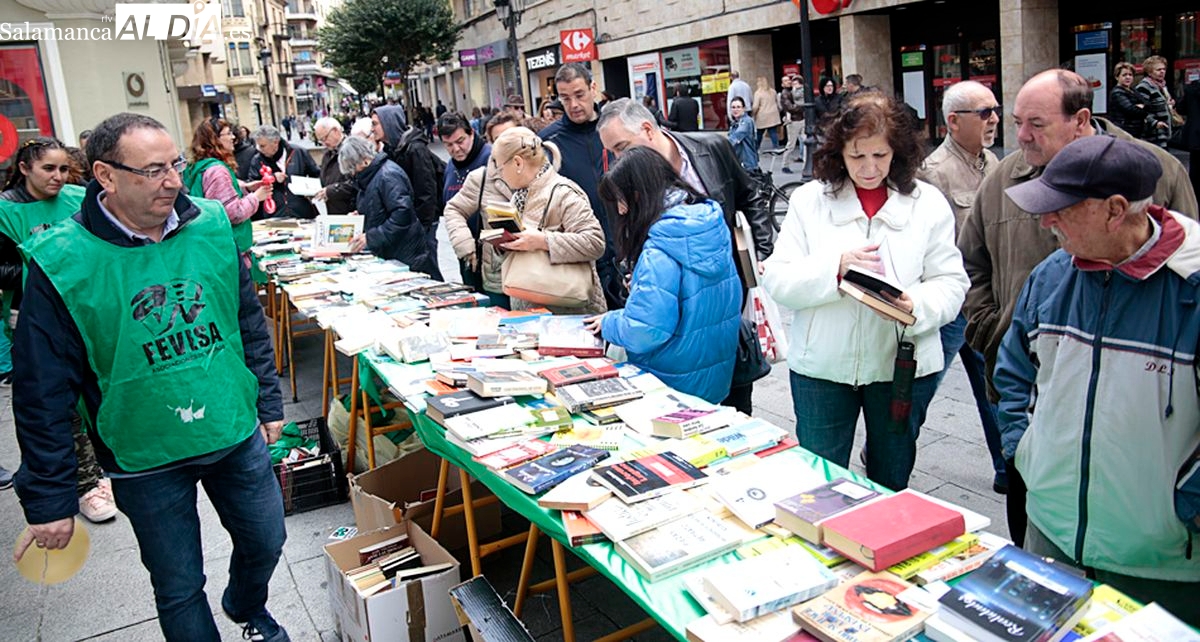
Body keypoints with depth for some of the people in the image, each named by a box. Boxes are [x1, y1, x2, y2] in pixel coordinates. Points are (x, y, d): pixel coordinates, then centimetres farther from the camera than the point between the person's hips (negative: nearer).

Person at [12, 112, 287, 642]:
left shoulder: (211, 227, -6)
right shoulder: (59, 264, -16)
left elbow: (250, 323, 6)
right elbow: (43, 393, -10)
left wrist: (268, 404, 10)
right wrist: (48, 498, -6)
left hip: (238, 436, 4)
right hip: (146, 463, -3)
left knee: (266, 542, 21)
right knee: (180, 591, 12)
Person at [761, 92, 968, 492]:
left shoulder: (928, 202, 1)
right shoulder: (809, 199, -1)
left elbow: (951, 283, -3)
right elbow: (777, 281, -8)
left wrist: (916, 307, -24)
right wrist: (837, 267, -24)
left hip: (902, 365, 1)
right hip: (822, 366, -1)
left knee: (891, 485, 18)